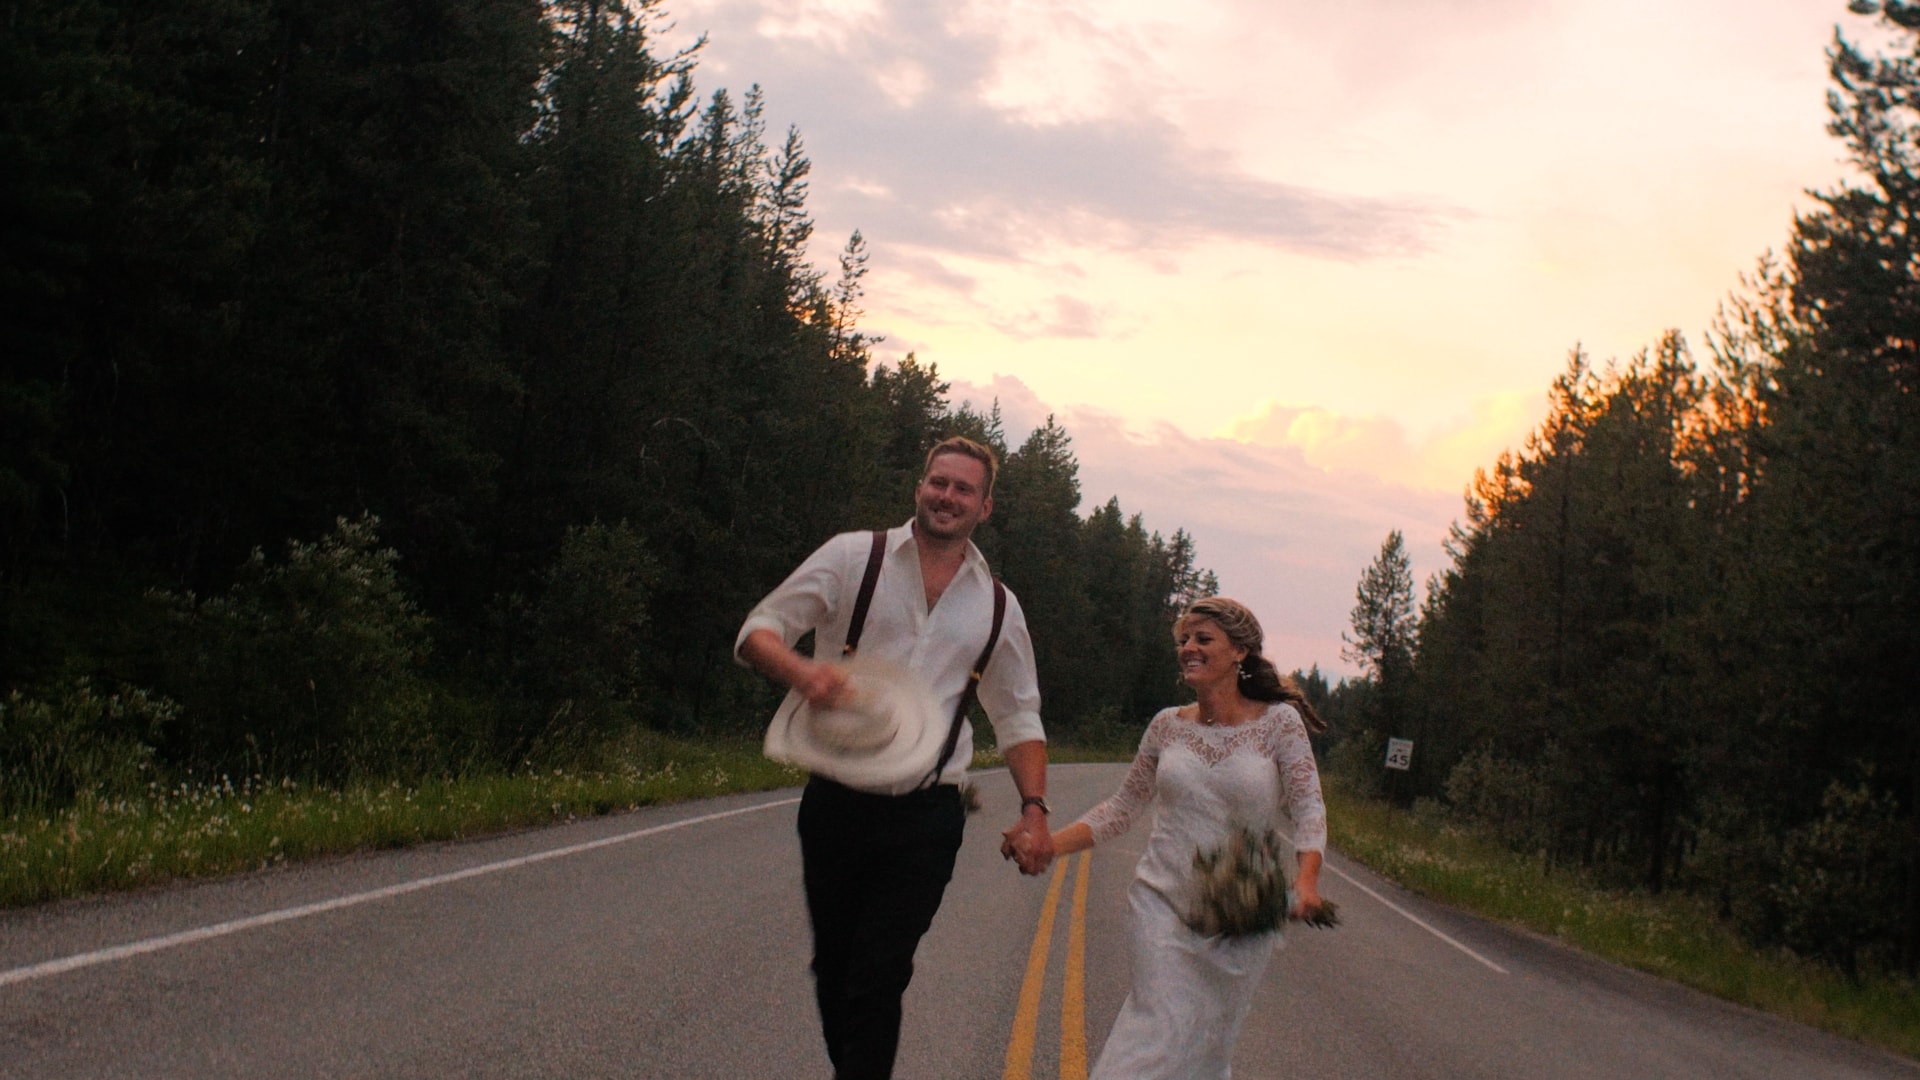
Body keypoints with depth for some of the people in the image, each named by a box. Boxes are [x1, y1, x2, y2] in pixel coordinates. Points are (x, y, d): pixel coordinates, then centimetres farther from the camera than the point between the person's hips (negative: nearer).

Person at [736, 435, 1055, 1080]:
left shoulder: (997, 605, 10)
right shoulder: (853, 556, 2)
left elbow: (1018, 718, 16)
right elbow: (758, 630, -1)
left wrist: (1034, 809, 1)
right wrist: (802, 671, -24)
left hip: (924, 816, 0)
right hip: (835, 803, 0)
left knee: (878, 983, -7)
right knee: (833, 970, 11)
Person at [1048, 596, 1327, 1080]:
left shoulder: (1279, 722, -2)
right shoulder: (1168, 726, 7)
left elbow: (1309, 809, -6)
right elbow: (1122, 807, 11)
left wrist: (1307, 879, -24)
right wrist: (1048, 844, -1)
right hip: (1163, 905, 1)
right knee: (1166, 1031, -13)